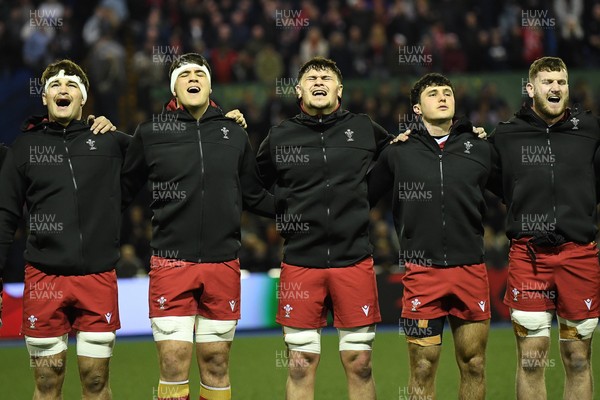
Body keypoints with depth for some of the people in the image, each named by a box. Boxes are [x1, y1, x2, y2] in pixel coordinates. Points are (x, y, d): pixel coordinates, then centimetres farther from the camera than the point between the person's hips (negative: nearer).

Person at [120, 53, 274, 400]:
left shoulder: (235, 134, 10)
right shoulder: (150, 134, 2)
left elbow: (254, 197, 19)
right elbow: (123, 192, 10)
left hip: (223, 265, 2)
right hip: (171, 264, -2)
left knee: (217, 364, 7)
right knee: (174, 365, -6)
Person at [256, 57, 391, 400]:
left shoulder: (364, 130, 5)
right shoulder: (280, 137, 6)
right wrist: (284, 219, 7)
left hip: (354, 260, 0)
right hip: (300, 264, 0)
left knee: (360, 364, 3)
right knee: (301, 365, 2)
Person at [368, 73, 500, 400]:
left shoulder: (480, 149, 8)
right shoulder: (398, 153, 5)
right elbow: (363, 197, 10)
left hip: (471, 270, 1)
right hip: (422, 272, -1)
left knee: (473, 364, 6)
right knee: (423, 369, 0)